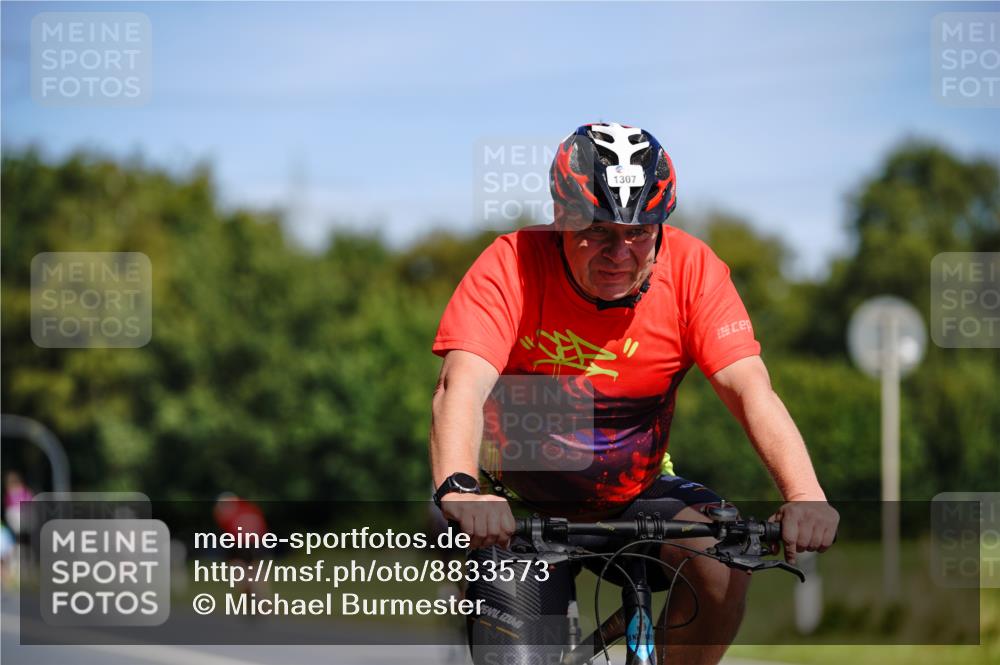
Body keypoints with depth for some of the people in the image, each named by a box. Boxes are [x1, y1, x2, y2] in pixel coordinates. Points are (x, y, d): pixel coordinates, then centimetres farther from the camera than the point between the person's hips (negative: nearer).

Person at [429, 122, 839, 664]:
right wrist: (457, 491, -55)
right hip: (524, 507, -2)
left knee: (723, 558, -26)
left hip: (634, 496, 2)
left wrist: (805, 496, -42)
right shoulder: (512, 266, -21)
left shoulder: (691, 270, -15)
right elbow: (462, 386, -34)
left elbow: (750, 388, -24)